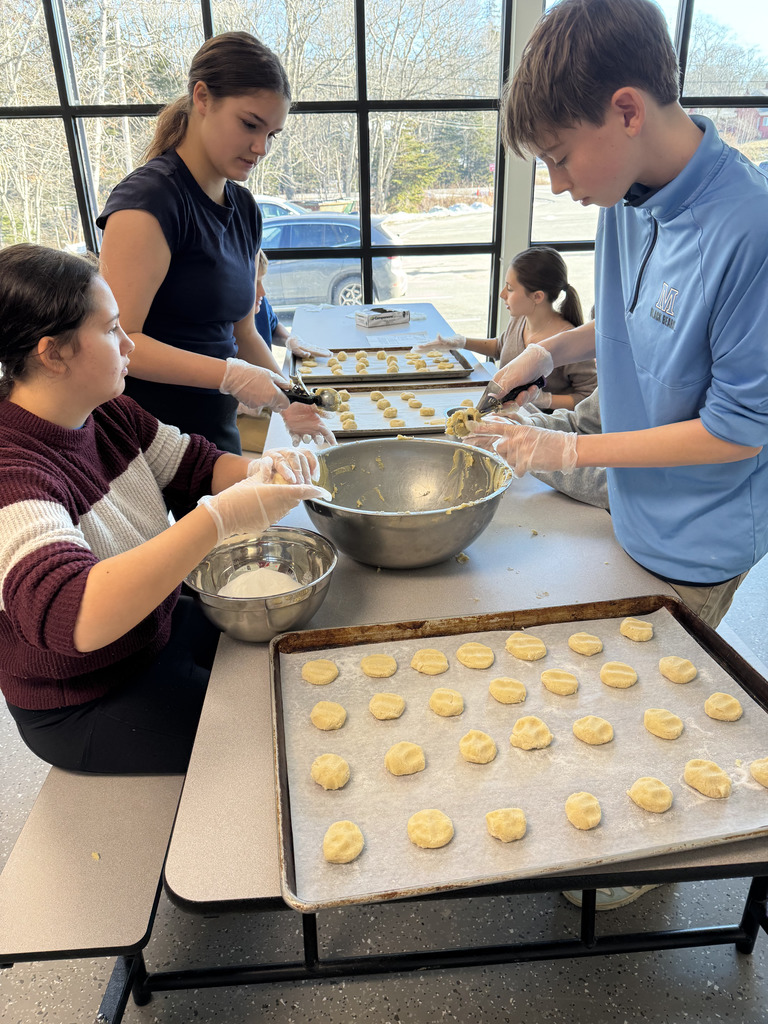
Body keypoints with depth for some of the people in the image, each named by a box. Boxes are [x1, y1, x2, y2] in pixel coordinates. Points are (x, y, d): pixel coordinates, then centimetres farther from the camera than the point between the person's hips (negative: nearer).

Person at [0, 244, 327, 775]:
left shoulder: (106, 413, -6)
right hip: (88, 706, -8)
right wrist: (221, 517, -46)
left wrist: (260, 469, -18)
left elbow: (197, 463, 5)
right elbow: (71, 617, -45)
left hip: (160, 626, 8)